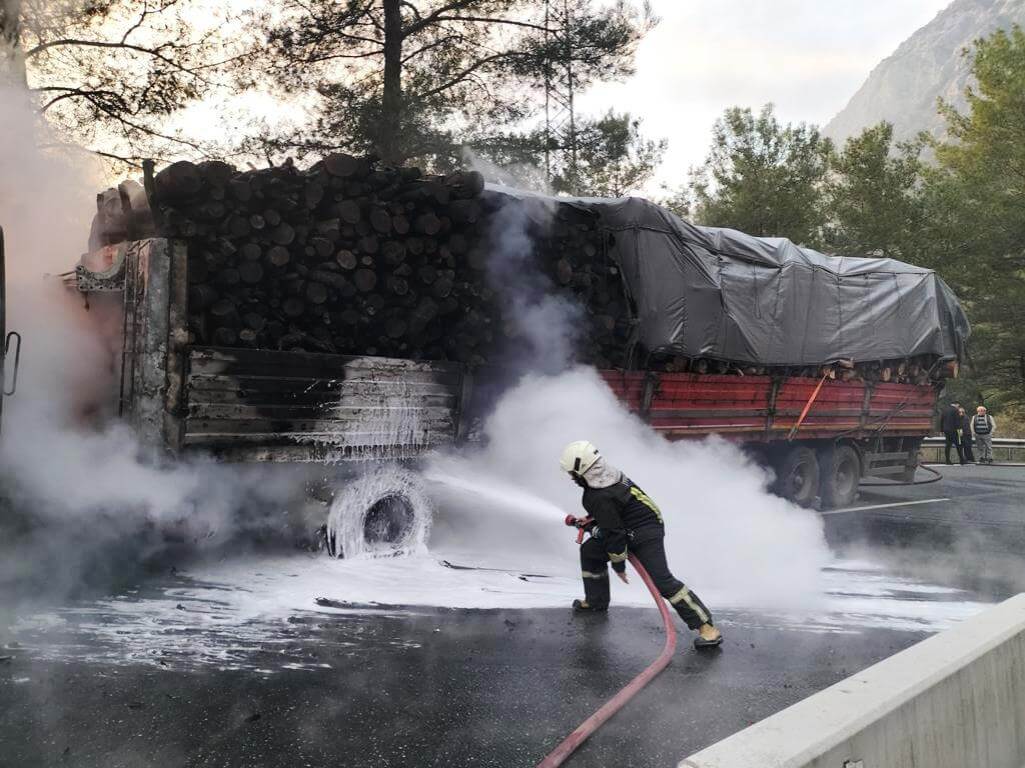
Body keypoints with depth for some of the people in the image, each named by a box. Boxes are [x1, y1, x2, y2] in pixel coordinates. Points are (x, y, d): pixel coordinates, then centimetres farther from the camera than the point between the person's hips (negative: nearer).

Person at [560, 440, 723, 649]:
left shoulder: (600, 497, -29)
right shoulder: (608, 474, 0)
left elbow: (614, 534, -23)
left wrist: (618, 565, -12)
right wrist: (590, 522, 19)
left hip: (646, 535, -11)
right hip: (629, 529, 11)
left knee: (662, 580, -19)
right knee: (589, 550, 18)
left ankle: (707, 627, -17)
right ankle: (595, 601, 36)